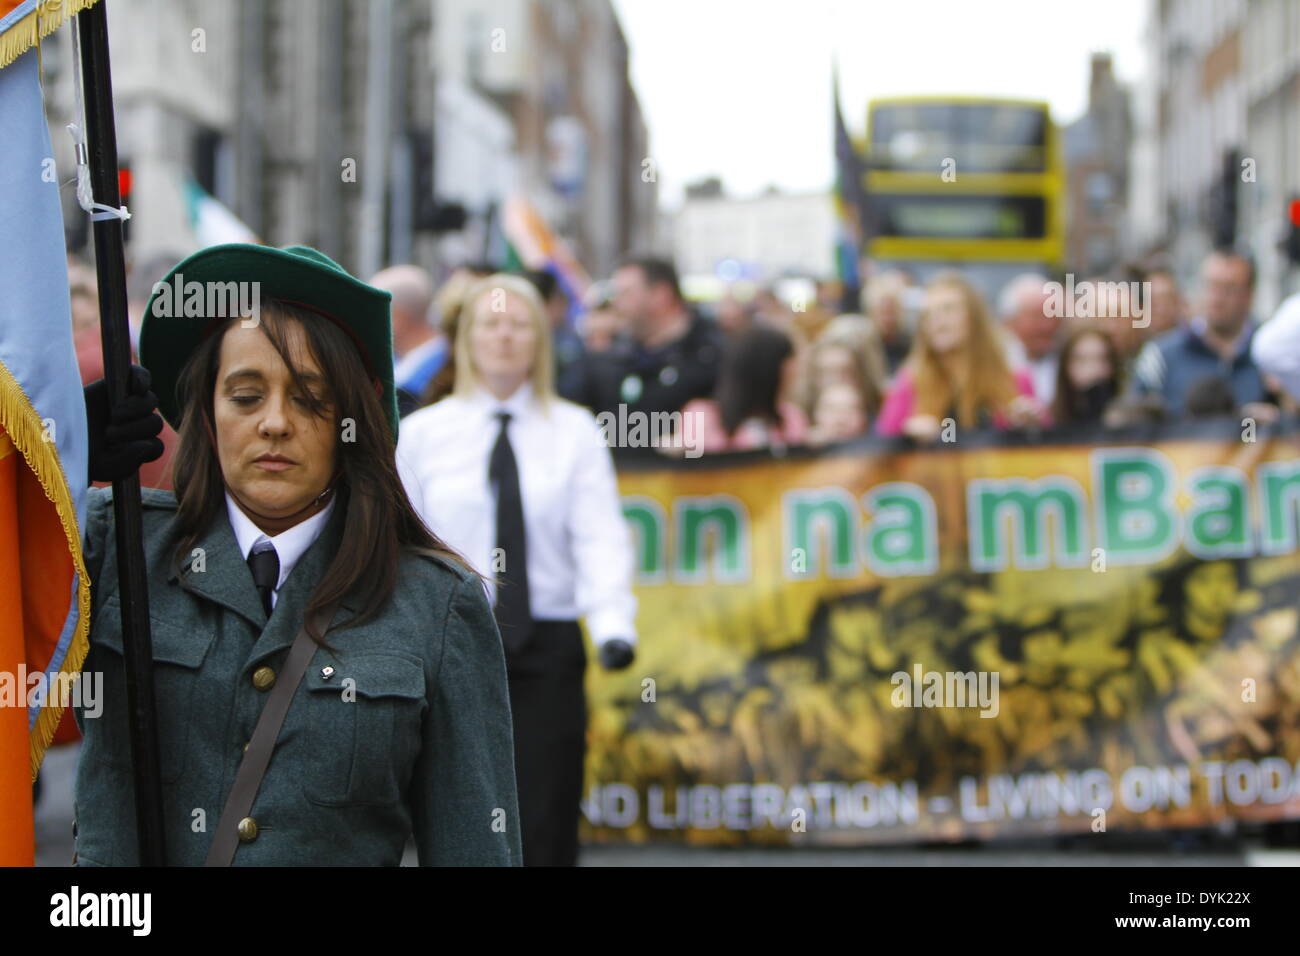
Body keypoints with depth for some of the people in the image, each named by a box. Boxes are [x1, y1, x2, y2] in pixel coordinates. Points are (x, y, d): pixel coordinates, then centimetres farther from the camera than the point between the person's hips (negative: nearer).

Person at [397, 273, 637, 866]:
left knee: (546, 829, -2)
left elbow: (600, 538, -3)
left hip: (546, 647, 0)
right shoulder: (422, 433, 7)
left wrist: (613, 626, -19)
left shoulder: (575, 432, 5)